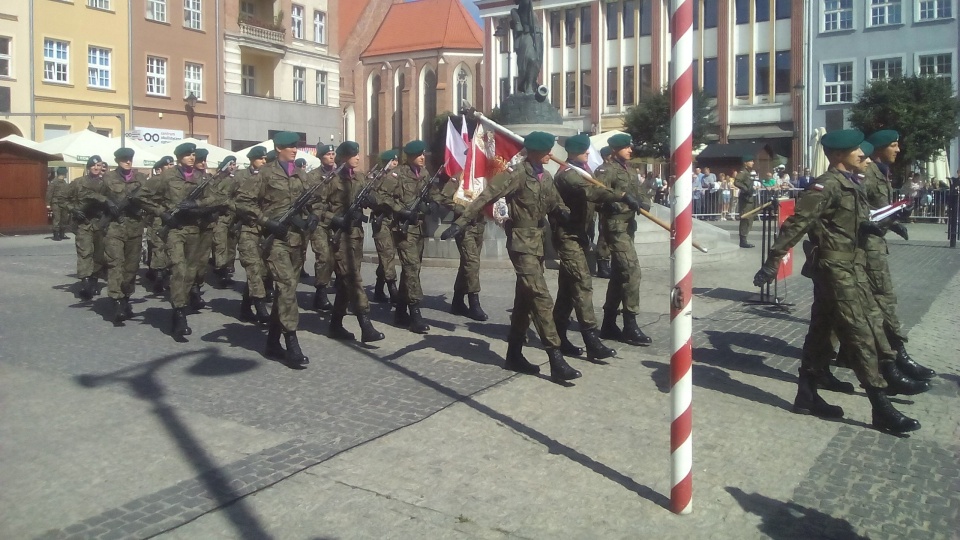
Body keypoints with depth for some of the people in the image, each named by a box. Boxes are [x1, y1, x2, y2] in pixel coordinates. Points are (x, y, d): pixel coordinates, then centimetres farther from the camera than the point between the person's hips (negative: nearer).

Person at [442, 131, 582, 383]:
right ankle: (556, 360, -12)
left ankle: (514, 355, 23)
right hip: (522, 242, -8)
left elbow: (556, 204, 17)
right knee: (541, 297, -13)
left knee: (525, 298, 13)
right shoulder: (516, 174, -12)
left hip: (539, 241, 8)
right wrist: (460, 222, -27)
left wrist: (565, 213, -8)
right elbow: (486, 197, -19)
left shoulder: (546, 177, 10)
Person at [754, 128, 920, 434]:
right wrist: (772, 262, -25)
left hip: (852, 267, 10)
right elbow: (797, 223, -21)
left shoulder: (851, 183, 15)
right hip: (835, 269, -10)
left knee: (822, 330, 13)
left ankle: (807, 395, 21)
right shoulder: (829, 185, -15)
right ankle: (881, 408, -1)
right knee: (860, 334, -7)